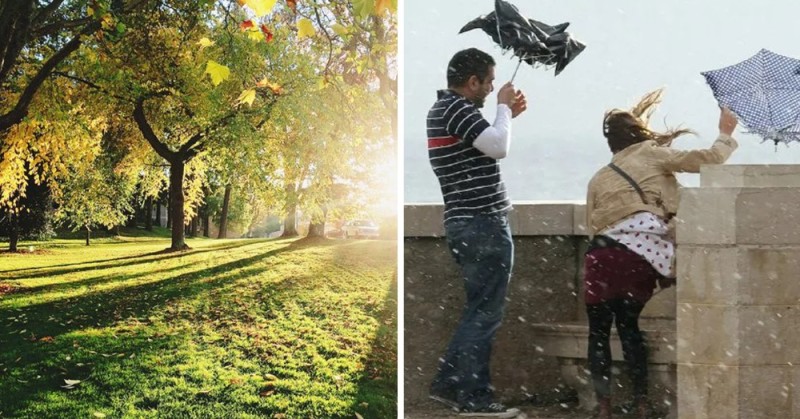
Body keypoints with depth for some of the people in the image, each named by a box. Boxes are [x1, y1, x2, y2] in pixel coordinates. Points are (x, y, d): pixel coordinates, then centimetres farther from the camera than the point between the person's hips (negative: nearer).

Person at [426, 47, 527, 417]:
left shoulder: (443, 108, 18)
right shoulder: (457, 108, -14)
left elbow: (485, 148, 24)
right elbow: (499, 147, -24)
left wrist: (509, 114, 15)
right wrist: (503, 107, -8)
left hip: (466, 223, 10)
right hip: (483, 225, -10)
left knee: (477, 309, 18)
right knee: (485, 313, -3)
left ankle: (448, 382, 22)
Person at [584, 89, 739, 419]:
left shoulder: (599, 178, 24)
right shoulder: (652, 154, 16)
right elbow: (708, 159, 10)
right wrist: (726, 133, 26)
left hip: (604, 253, 0)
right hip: (647, 255, 0)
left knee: (599, 331, 10)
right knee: (628, 324, 16)